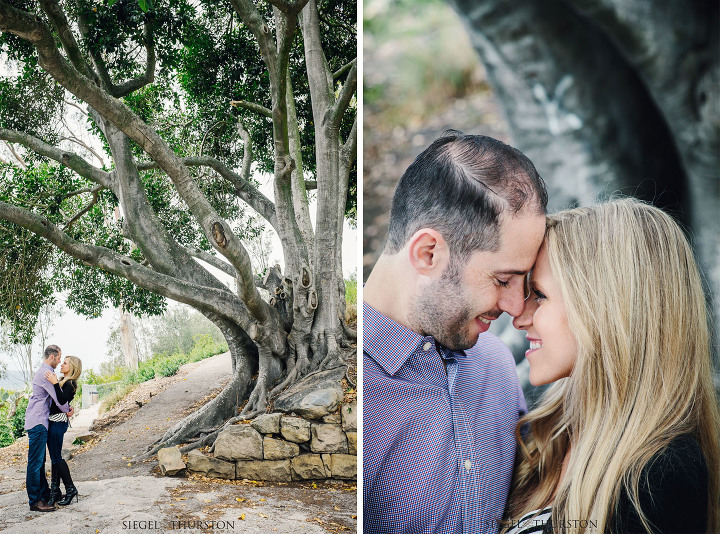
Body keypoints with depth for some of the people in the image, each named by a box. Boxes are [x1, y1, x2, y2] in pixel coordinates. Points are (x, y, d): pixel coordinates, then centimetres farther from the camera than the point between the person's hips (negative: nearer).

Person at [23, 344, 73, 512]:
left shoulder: (45, 372, 18)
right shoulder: (45, 373, -16)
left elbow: (55, 395, 22)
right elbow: (57, 395, -15)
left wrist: (67, 406, 7)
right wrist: (67, 410, 2)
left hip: (41, 422, 11)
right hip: (37, 423, -11)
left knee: (40, 461, 16)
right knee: (35, 462, -8)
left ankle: (44, 494, 24)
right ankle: (35, 501, -6)